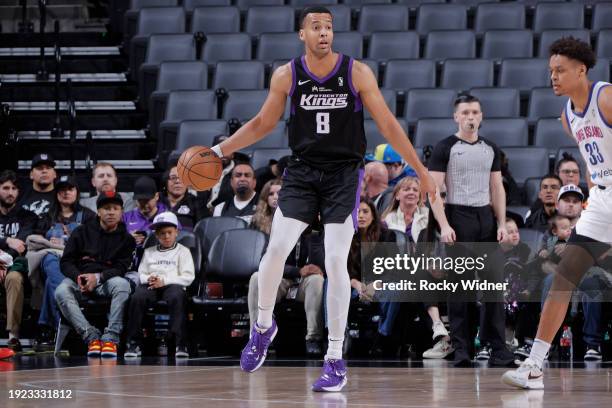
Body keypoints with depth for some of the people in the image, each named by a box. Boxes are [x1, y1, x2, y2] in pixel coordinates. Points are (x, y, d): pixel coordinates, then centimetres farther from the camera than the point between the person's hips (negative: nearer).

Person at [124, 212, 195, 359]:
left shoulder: (182, 251, 15)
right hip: (151, 285, 3)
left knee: (177, 297, -38)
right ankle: (133, 343, -29)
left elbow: (188, 277, 3)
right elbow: (141, 273, 20)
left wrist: (164, 281, -9)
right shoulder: (149, 252, 28)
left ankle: (181, 344, -41)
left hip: (172, 285, -3)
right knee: (137, 297, -31)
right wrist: (148, 278, -6)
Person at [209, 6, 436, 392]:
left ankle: (336, 361, -2)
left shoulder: (357, 72, -6)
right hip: (302, 171, 2)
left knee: (336, 262, -9)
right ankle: (263, 326, 16)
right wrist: (220, 150, 6)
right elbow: (264, 123, 13)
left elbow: (388, 124, -1)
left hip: (344, 174, -2)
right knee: (276, 249, -12)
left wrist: (421, 169, -2)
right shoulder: (287, 75, -1)